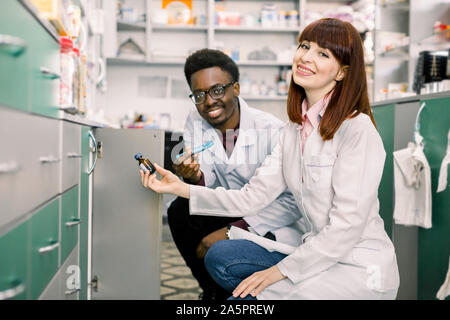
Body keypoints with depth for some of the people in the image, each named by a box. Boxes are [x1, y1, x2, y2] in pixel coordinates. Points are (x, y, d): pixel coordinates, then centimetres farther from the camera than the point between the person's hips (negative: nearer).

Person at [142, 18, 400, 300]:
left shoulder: (358, 129, -17)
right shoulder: (295, 129, 7)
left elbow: (346, 227, -20)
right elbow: (254, 196, 1)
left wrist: (279, 271, -17)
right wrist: (183, 189, -8)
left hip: (362, 269, -7)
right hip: (319, 254, 7)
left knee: (243, 297, -17)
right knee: (220, 256, -4)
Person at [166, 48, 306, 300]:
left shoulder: (271, 130, -22)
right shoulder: (195, 123, -4)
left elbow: (295, 201, -25)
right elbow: (209, 184, -5)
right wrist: (194, 178, -31)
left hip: (273, 224, -5)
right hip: (233, 212, 6)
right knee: (181, 210, -17)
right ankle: (213, 291, 4)